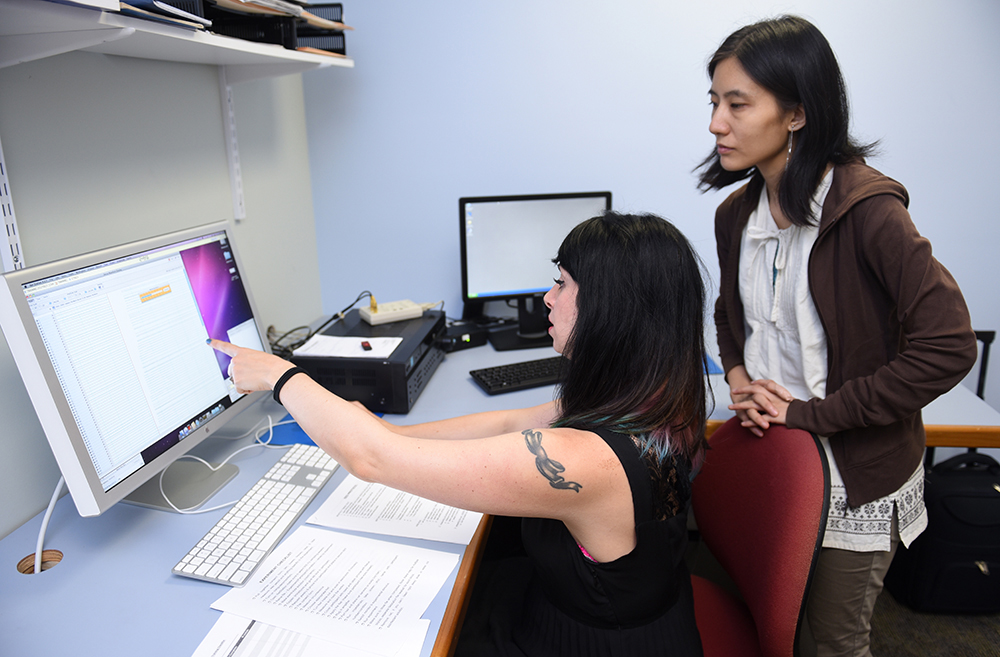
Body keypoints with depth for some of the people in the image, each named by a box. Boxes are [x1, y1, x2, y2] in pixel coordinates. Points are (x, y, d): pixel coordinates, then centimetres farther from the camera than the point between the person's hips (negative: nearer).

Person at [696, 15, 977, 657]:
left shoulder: (868, 209, -22)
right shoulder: (737, 214, -1)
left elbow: (948, 347, -25)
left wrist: (811, 413, -22)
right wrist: (738, 377, -5)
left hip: (856, 479, -5)